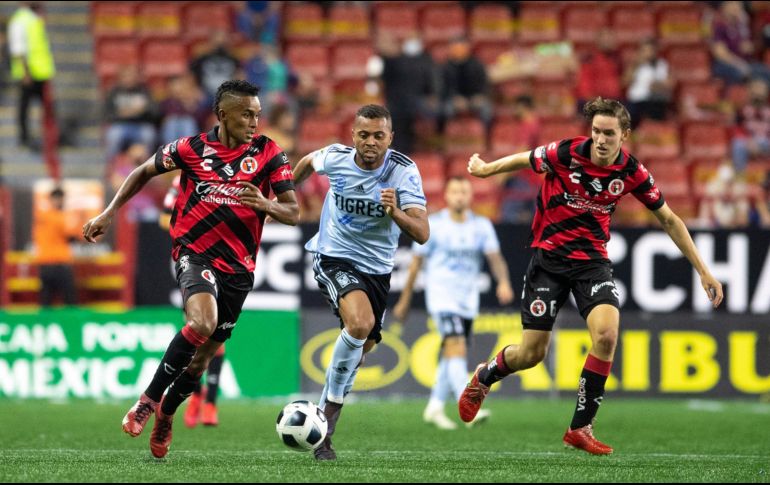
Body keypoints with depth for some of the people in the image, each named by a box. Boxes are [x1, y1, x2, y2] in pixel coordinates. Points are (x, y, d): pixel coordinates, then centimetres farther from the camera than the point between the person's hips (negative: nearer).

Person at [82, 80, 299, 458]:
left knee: (203, 354, 8)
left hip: (238, 267, 3)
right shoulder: (191, 149, -4)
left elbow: (293, 213, -6)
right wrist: (109, 214, 9)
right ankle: (149, 398, -15)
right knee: (202, 322, -31)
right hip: (195, 252, -3)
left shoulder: (268, 154, -2)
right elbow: (144, 172, 14)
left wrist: (266, 204, -27)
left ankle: (165, 415, 35)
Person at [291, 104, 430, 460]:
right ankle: (333, 401, -15)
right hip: (333, 258, -3)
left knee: (362, 347, 12)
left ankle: (323, 424, 30)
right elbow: (309, 161, 12)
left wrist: (396, 212, -42)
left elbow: (422, 234, -24)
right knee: (360, 323, -30)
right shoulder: (336, 157, -14)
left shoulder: (403, 171, -17)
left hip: (377, 268, 3)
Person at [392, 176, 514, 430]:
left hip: (468, 300, 5)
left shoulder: (482, 226, 4)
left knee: (450, 356, 12)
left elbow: (495, 257, -6)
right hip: (441, 296, -5)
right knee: (456, 348, -20)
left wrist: (503, 282, -26)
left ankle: (434, 408, 27)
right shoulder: (433, 224, -4)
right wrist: (404, 300, 6)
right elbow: (416, 262, 3)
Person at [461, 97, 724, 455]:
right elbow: (523, 160, 3)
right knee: (531, 354, -2)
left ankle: (580, 428, -9)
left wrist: (702, 271, 2)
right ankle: (483, 378, 34)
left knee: (606, 334, -24)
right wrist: (484, 169, 18)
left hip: (592, 260, 2)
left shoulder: (631, 172, -10)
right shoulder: (565, 153, -18)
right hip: (549, 255, -2)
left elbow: (668, 220, 2)